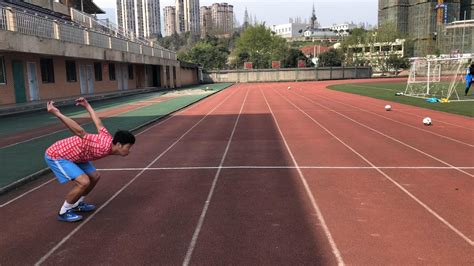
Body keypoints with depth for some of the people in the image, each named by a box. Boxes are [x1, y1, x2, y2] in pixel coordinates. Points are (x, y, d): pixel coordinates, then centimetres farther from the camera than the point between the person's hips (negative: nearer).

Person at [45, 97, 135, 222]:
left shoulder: (108, 139, -6)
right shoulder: (104, 148, -35)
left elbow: (99, 124, 8)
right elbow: (80, 132, -38)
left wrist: (87, 106, 22)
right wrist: (56, 113, -39)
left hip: (71, 155, 10)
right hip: (56, 155, -10)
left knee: (95, 177, 10)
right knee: (84, 182, -21)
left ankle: (76, 204, 30)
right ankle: (64, 212, 0)